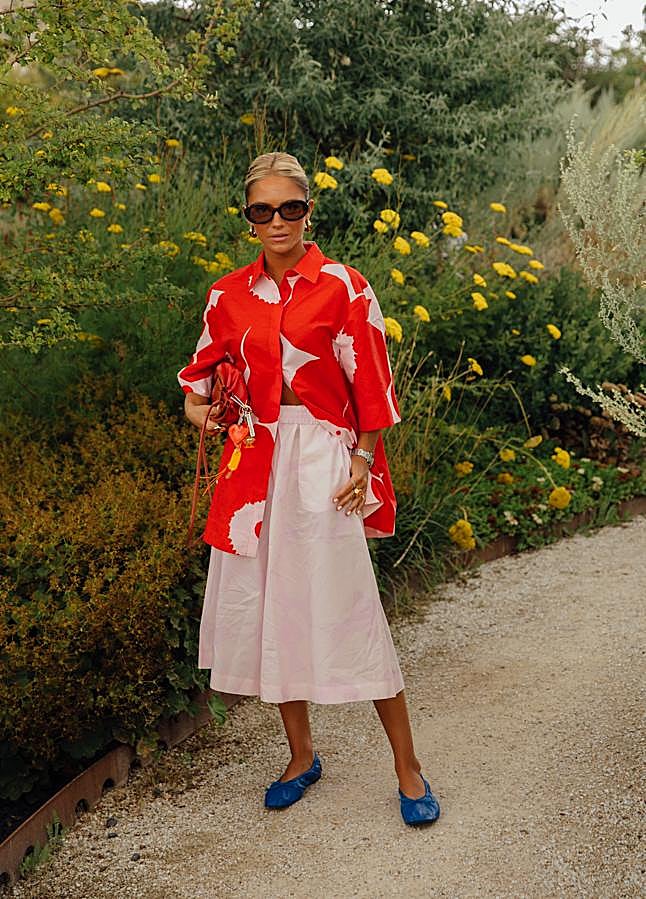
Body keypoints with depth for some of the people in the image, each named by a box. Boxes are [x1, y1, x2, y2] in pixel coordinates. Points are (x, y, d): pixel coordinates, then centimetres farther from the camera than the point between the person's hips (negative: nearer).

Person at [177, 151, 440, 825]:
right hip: (253, 463, 5)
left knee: (348, 612, -5)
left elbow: (370, 388, -4)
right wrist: (196, 406, 4)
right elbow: (202, 368, 23)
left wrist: (362, 466, -8)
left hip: (324, 462, -5)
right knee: (264, 608, 9)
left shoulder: (343, 287, -5)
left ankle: (407, 768, 9)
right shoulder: (229, 295, 8)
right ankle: (301, 755, 27)